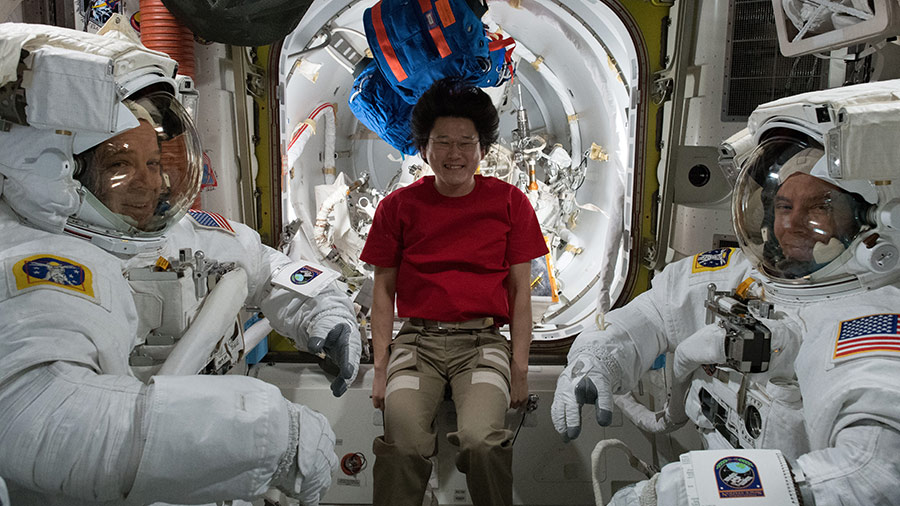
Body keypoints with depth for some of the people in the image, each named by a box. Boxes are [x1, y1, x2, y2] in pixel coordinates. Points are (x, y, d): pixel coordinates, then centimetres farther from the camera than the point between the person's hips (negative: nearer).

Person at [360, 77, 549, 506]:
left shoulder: (509, 203, 6)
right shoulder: (398, 206, 7)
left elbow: (520, 291, 7)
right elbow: (383, 291, 9)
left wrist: (520, 366, 0)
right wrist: (380, 366, 1)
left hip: (483, 340, 0)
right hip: (417, 339, 1)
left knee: (481, 439, -26)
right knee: (403, 445, -24)